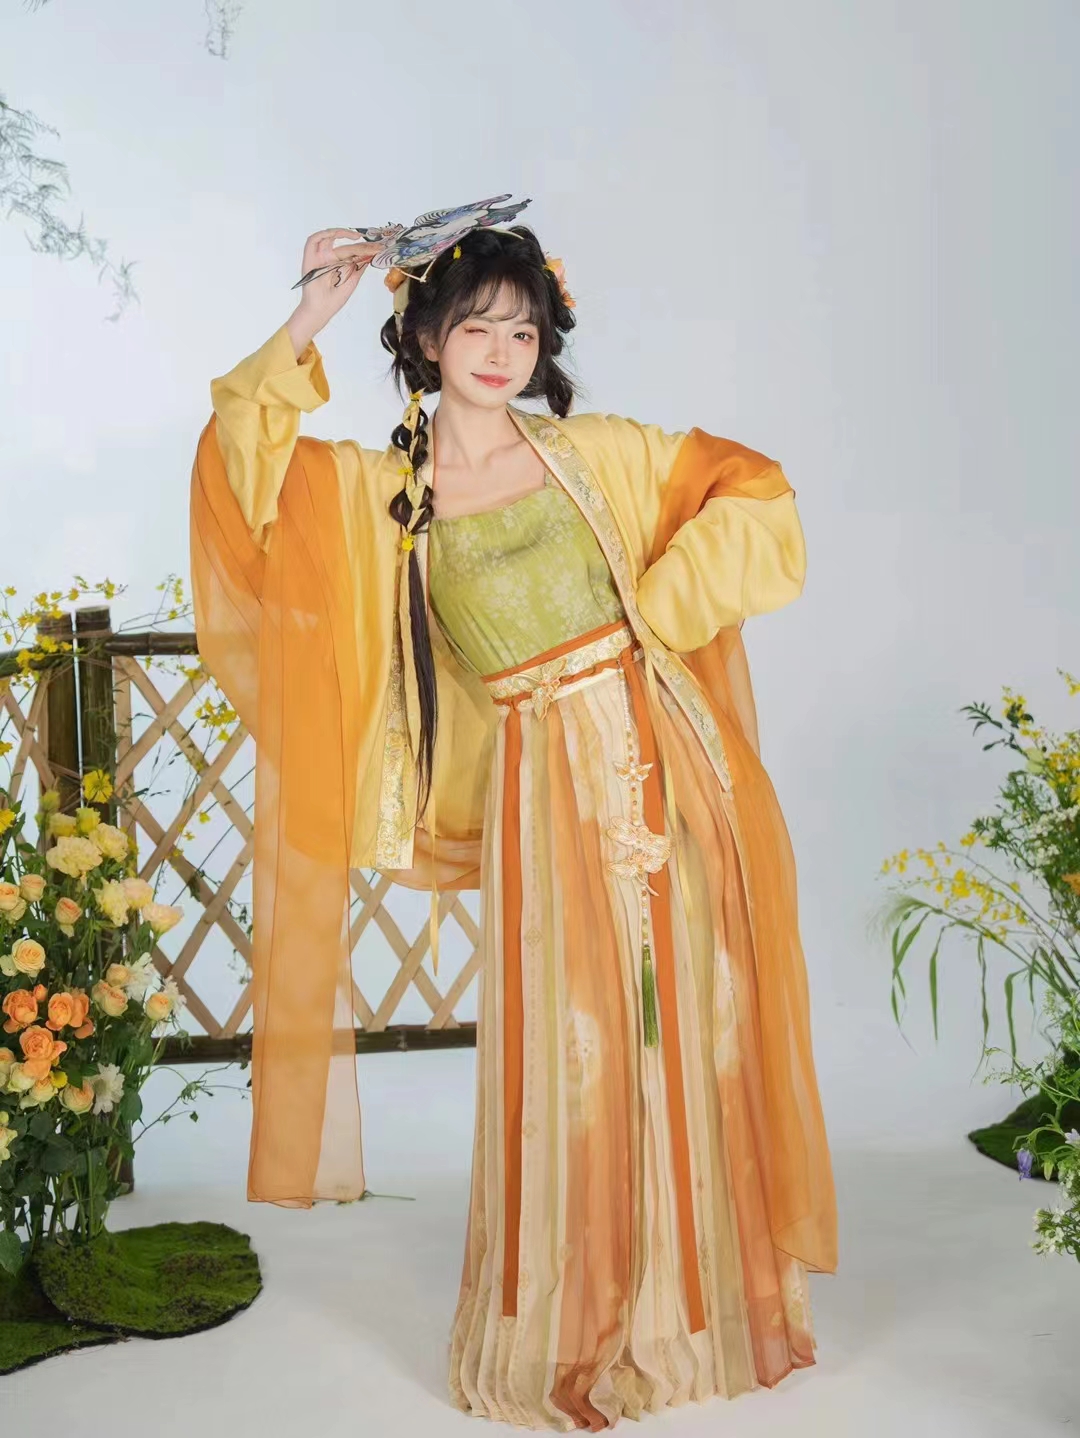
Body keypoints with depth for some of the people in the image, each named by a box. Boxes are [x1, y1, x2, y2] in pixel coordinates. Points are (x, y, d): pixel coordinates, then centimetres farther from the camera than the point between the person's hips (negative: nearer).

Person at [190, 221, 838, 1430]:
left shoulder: (595, 450, 7)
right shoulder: (378, 491, 7)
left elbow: (751, 490, 9)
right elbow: (248, 459, -4)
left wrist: (659, 606, -1)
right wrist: (311, 319, -5)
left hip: (664, 761, 1)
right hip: (546, 792, -1)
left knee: (695, 1034, 8)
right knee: (568, 1052, 2)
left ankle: (719, 1303, 26)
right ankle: (567, 1341, 20)